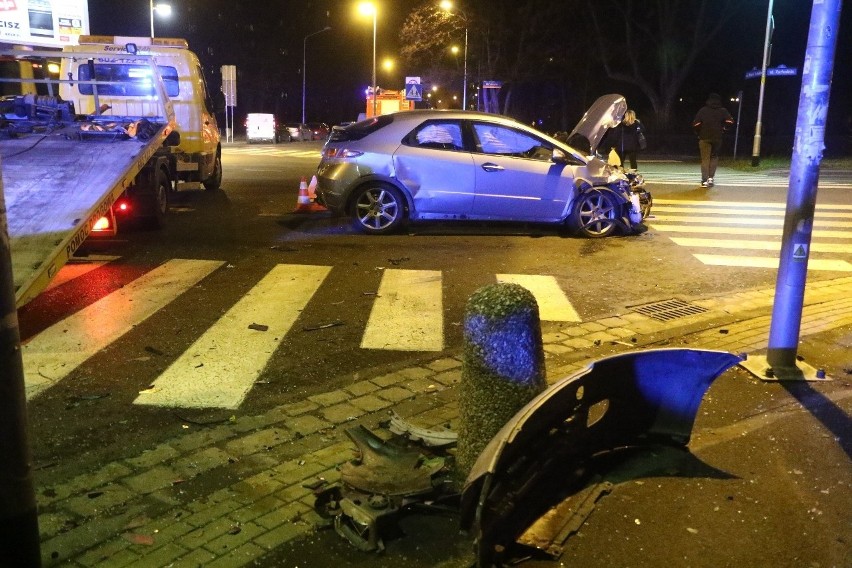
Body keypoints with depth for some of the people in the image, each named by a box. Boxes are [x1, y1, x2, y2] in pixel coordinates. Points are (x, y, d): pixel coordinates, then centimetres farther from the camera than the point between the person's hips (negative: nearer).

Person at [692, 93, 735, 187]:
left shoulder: (703, 110, 0)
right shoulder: (723, 110, 2)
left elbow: (696, 124, -8)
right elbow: (730, 121, -10)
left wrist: (699, 133, 7)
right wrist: (723, 128, 7)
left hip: (704, 138, -1)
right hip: (717, 137, 1)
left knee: (705, 159, 4)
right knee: (714, 157, 16)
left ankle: (705, 180, -3)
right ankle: (711, 177, 5)